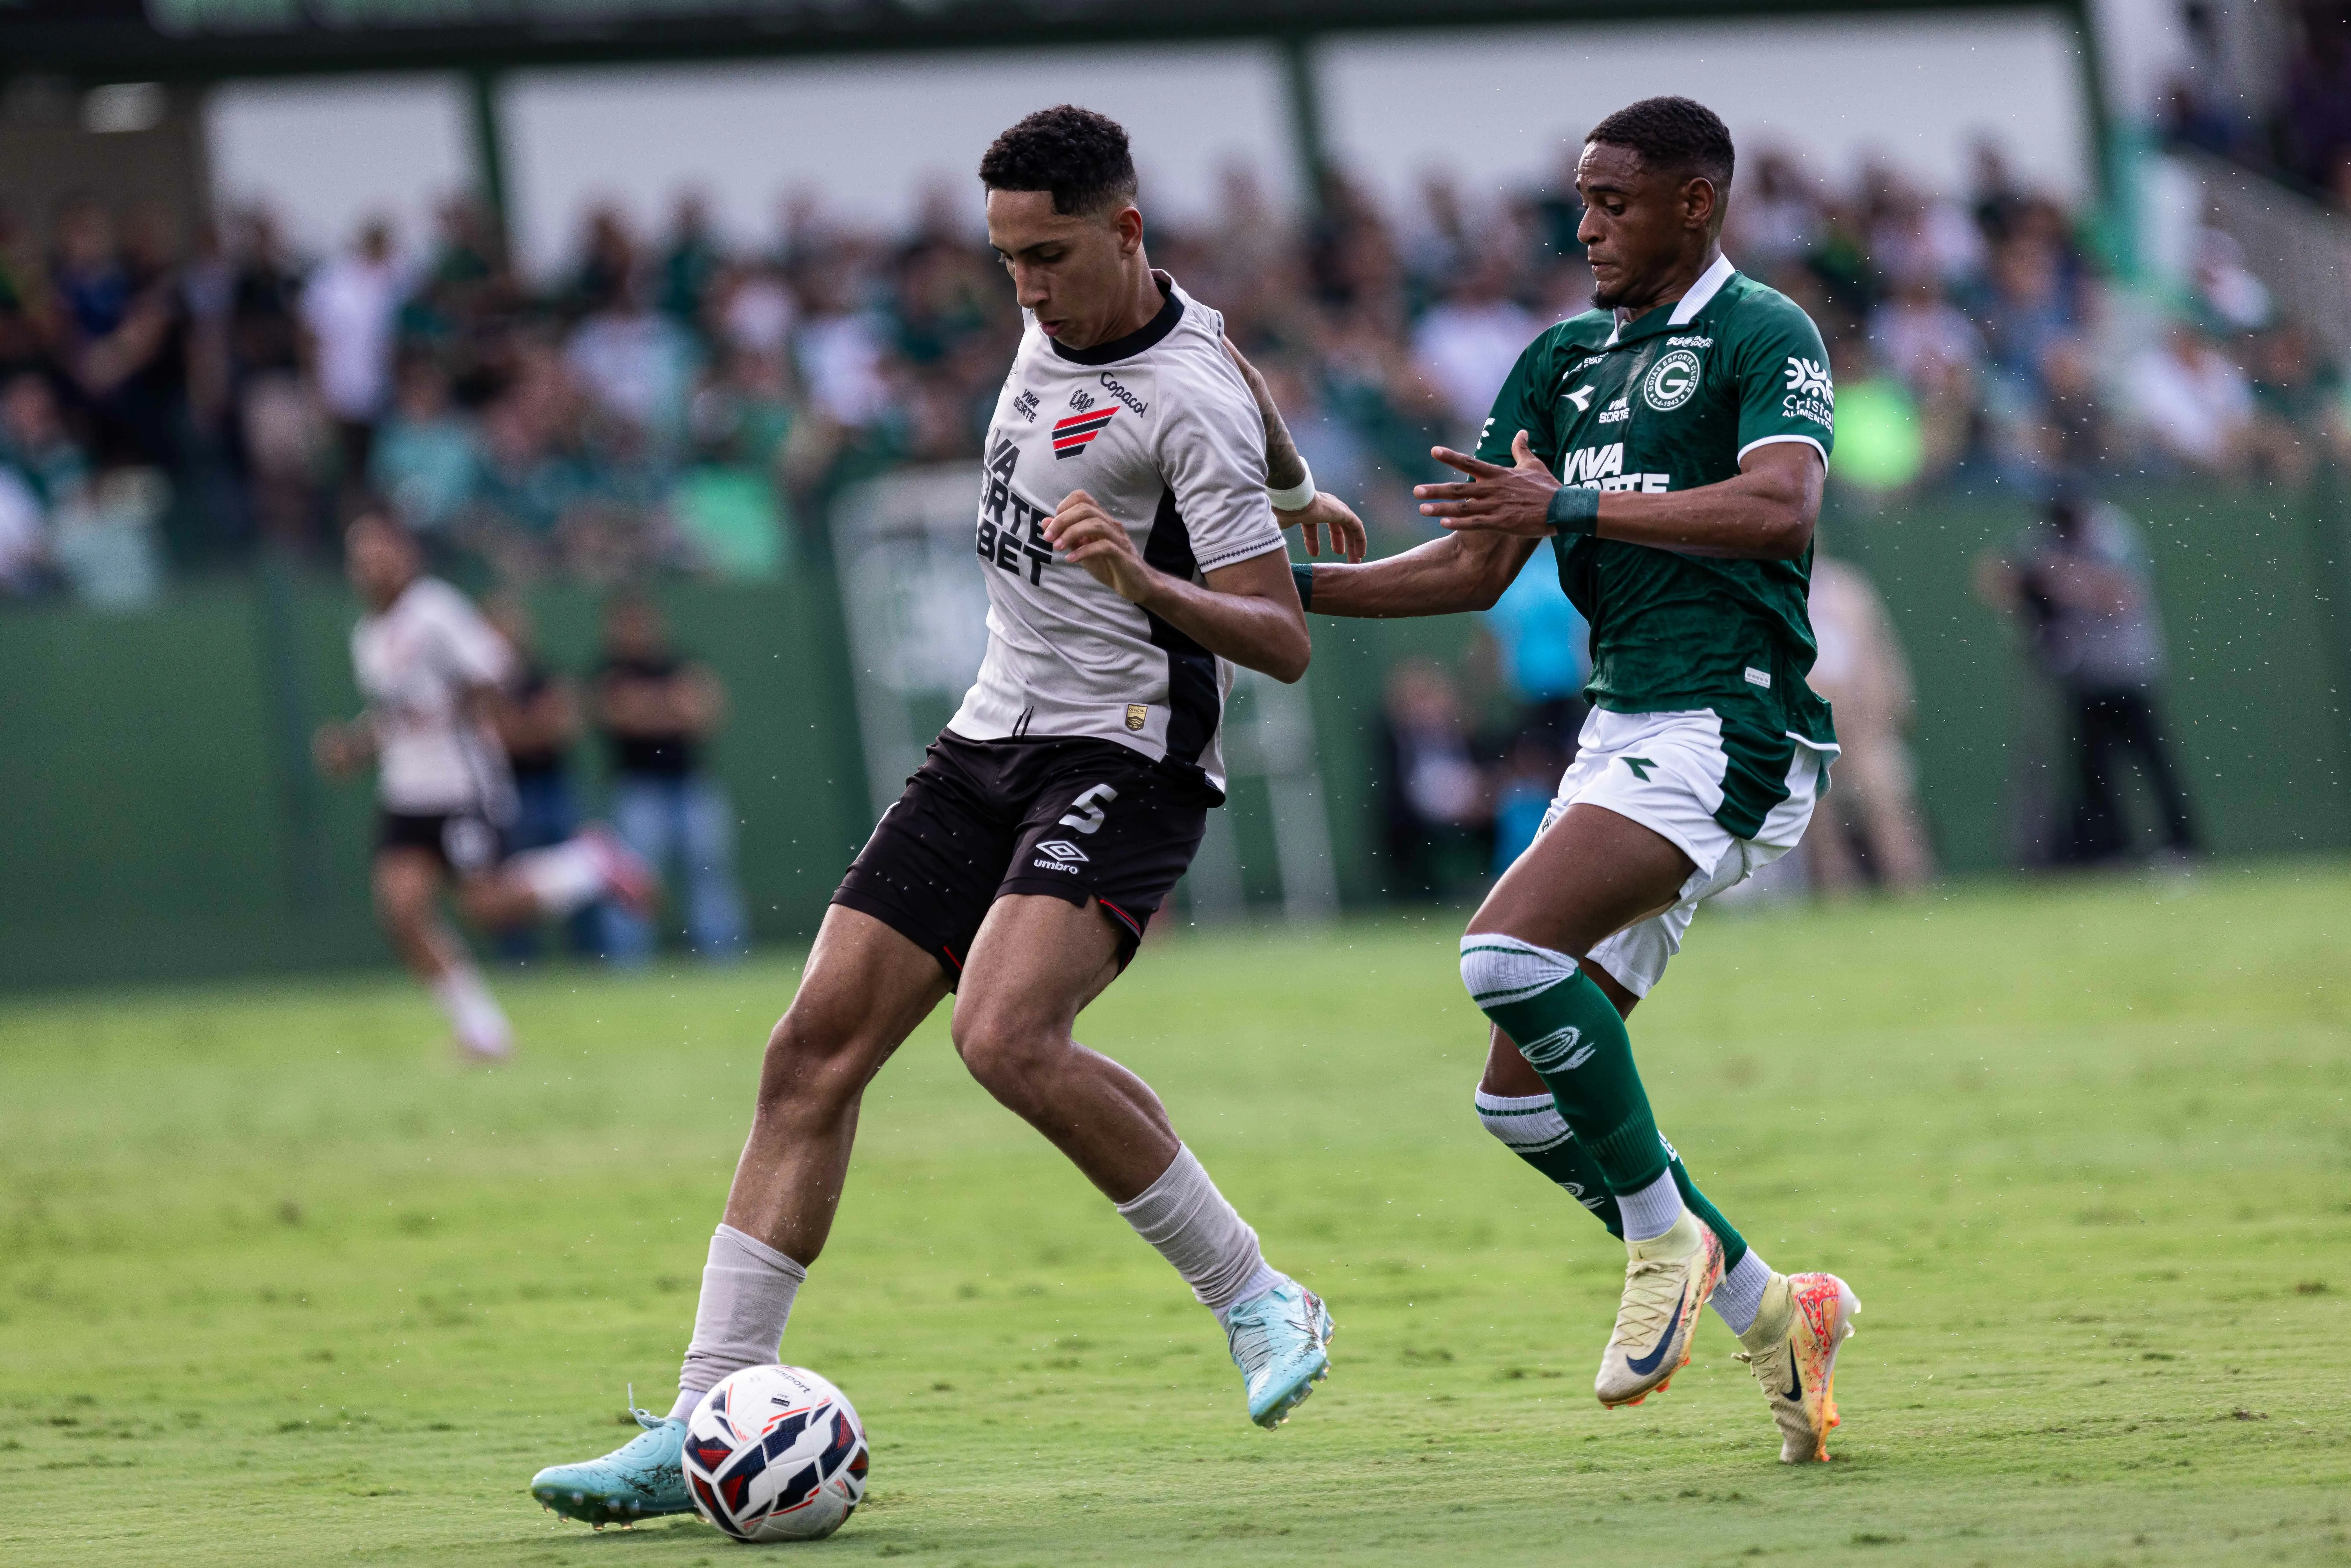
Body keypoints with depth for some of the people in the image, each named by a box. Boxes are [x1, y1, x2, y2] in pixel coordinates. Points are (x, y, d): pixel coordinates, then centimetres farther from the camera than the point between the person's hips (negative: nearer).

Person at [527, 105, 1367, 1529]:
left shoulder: (1190, 402, -16)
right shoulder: (1061, 320, 8)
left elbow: (1283, 647, -18)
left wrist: (1142, 580, -33)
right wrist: (1288, 488, 36)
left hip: (1119, 759, -8)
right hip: (994, 741, 8)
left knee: (1008, 1037, -30)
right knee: (816, 1053, -3)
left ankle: (1260, 1300, -12)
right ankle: (702, 1430, -2)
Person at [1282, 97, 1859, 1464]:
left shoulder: (1764, 336, -6)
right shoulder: (1566, 361, 17)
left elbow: (1782, 506, -24)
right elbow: (1479, 568, 17)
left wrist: (1571, 504, -30)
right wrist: (1293, 589, 5)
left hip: (1729, 729, -9)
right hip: (1624, 727, 9)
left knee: (1511, 949, -28)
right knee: (1524, 1096, 2)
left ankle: (1667, 1238, -12)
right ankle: (1769, 1312, 14)